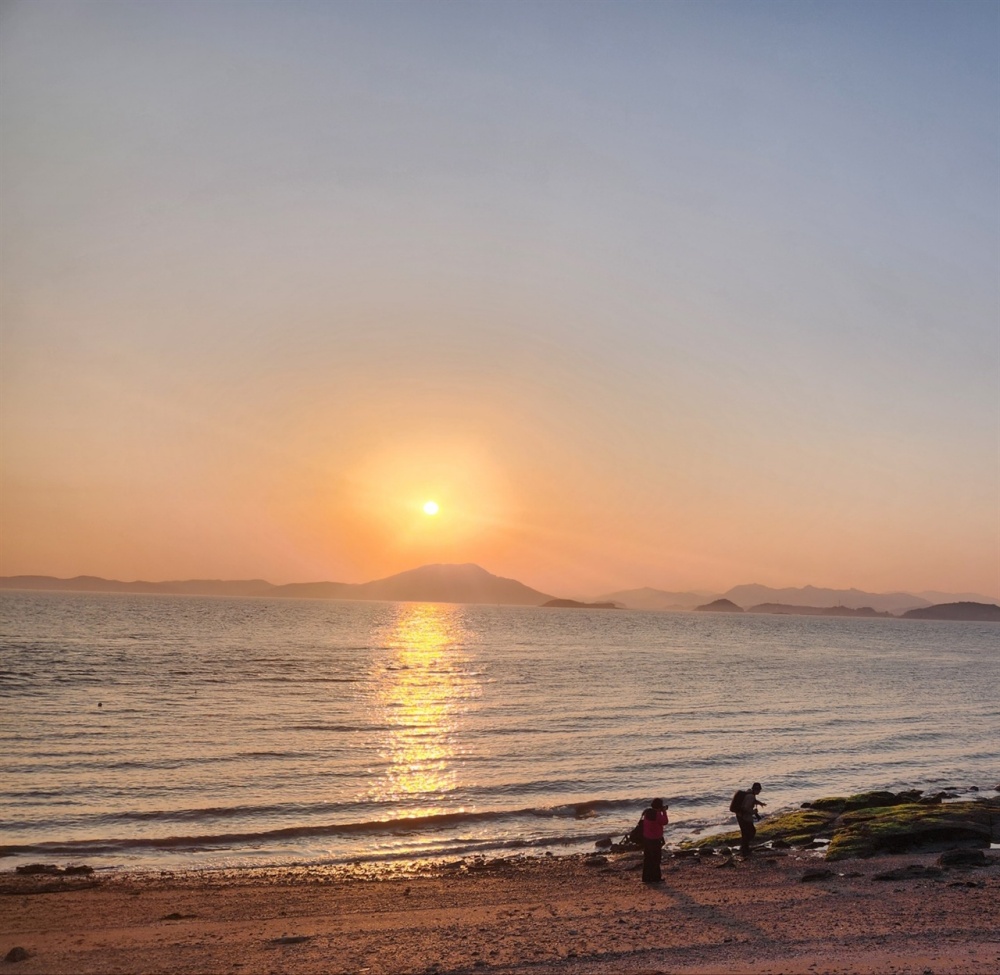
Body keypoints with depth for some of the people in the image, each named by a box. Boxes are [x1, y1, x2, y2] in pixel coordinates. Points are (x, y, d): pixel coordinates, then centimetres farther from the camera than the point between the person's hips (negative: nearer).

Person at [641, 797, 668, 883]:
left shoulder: (647, 813, 5)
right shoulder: (657, 814, -20)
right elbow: (664, 822, -8)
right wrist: (664, 812, 0)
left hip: (646, 839, 8)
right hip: (655, 840, -8)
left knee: (647, 859, 13)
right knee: (655, 859, 5)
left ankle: (646, 878, 17)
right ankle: (655, 878, 11)